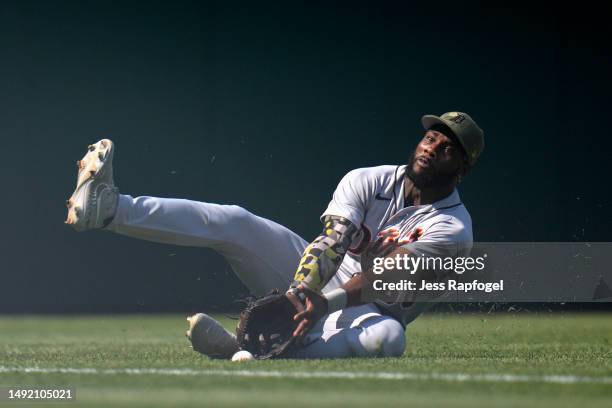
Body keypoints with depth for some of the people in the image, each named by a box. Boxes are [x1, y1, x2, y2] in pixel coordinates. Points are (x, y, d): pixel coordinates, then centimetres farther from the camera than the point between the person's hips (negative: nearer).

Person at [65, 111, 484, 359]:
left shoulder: (452, 227, -15)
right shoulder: (368, 181, -3)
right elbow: (332, 240, -20)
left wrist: (323, 304, -40)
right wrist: (303, 291, -40)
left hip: (360, 313, -4)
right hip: (311, 280, 4)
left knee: (389, 336, -42)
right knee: (234, 222, -17)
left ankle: (242, 351, -51)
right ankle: (109, 208, -36)